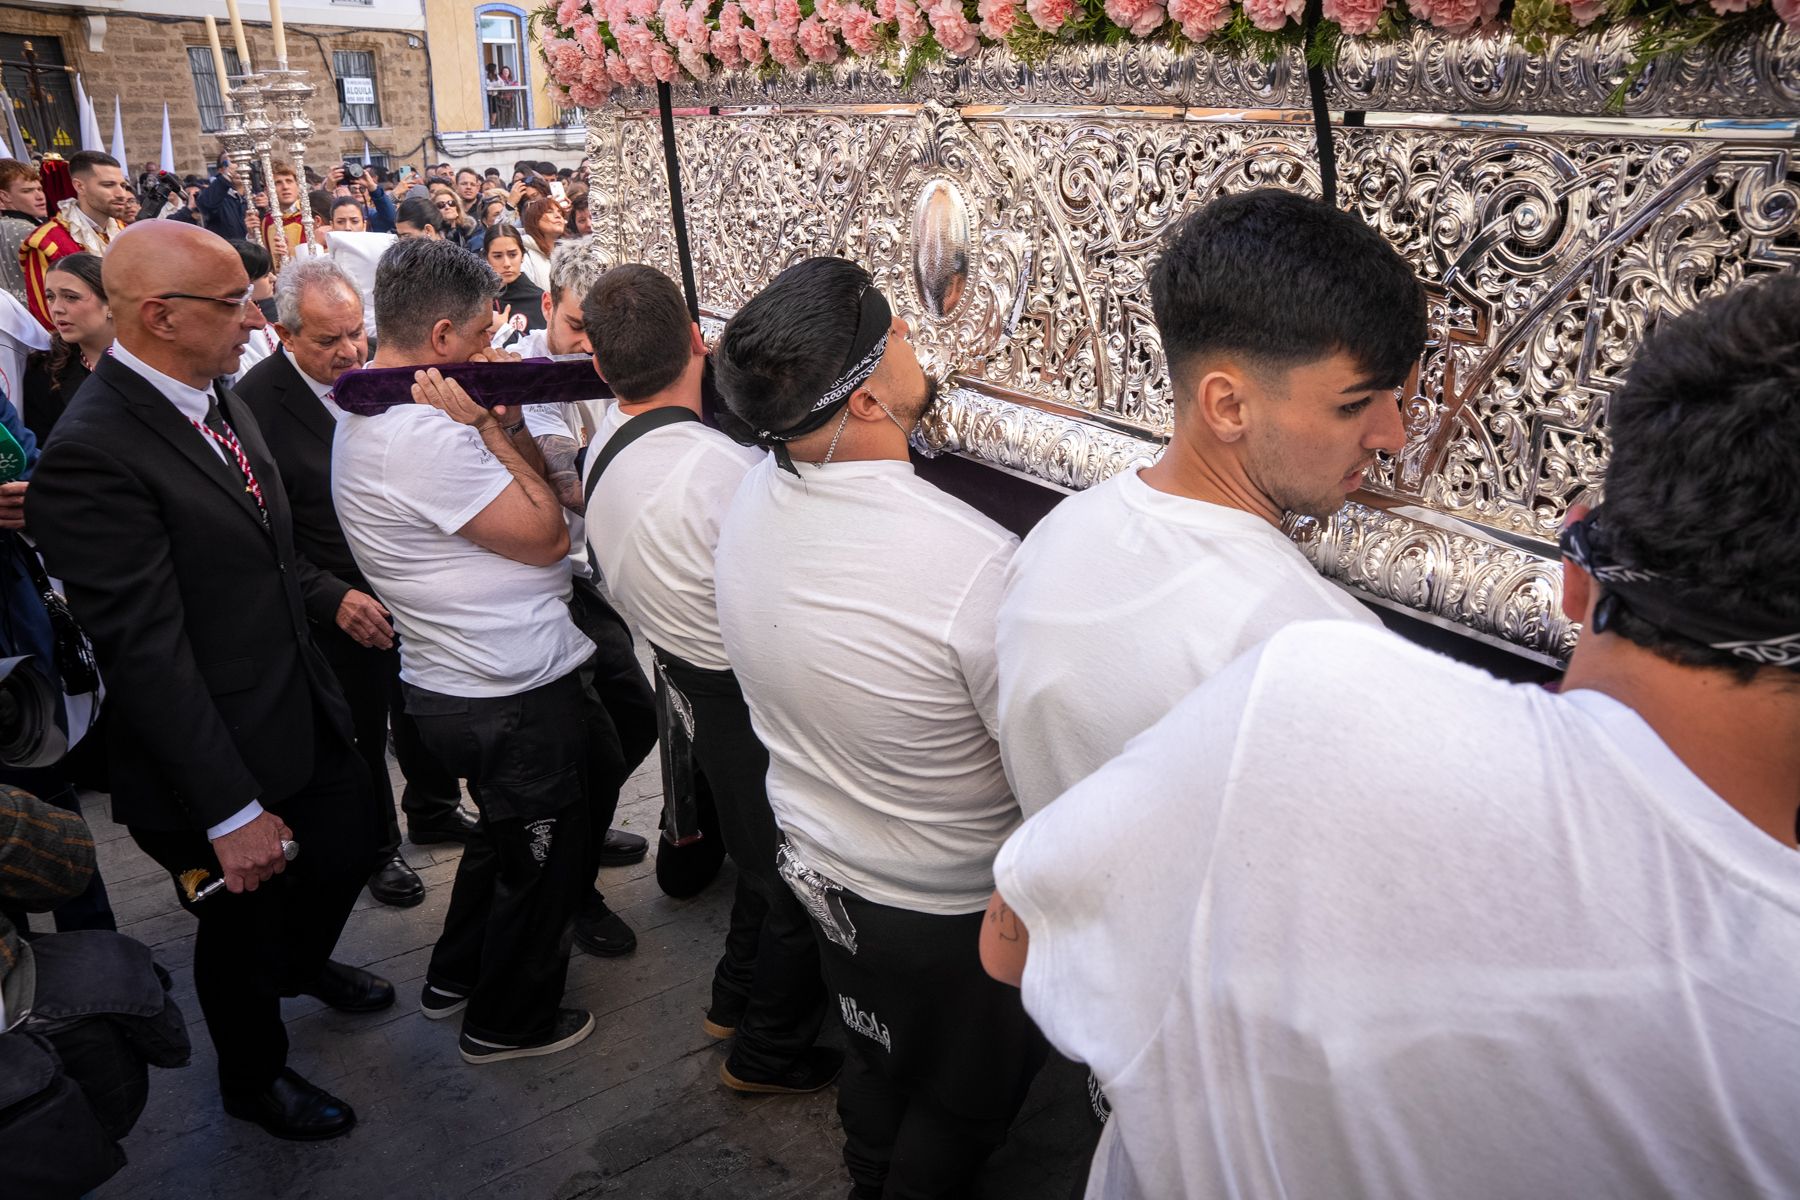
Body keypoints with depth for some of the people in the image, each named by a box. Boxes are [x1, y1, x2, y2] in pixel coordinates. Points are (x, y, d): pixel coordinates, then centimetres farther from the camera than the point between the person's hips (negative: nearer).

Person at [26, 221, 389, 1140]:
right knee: (243, 927, 15)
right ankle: (254, 1079, 45)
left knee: (352, 842, 26)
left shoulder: (216, 392, 0)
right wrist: (231, 810, -25)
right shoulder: (92, 453, -27)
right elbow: (146, 653, -27)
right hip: (216, 757, -8)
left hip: (303, 712, 8)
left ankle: (301, 963, 59)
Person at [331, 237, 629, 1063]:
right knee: (543, 858, 12)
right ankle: (510, 1021, 32)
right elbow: (547, 534, -21)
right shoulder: (421, 435, -26)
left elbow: (540, 490, 11)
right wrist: (485, 425, -19)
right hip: (514, 694, -10)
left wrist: (500, 418, -2)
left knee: (506, 833, 30)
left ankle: (454, 979, 47)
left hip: (458, 684, 10)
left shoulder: (373, 415, 8)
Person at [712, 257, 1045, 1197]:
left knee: (874, 1058, 32)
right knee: (960, 1103, 23)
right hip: (948, 906, -6)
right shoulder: (982, 565, -36)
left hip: (814, 863, 7)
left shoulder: (750, 502, -13)